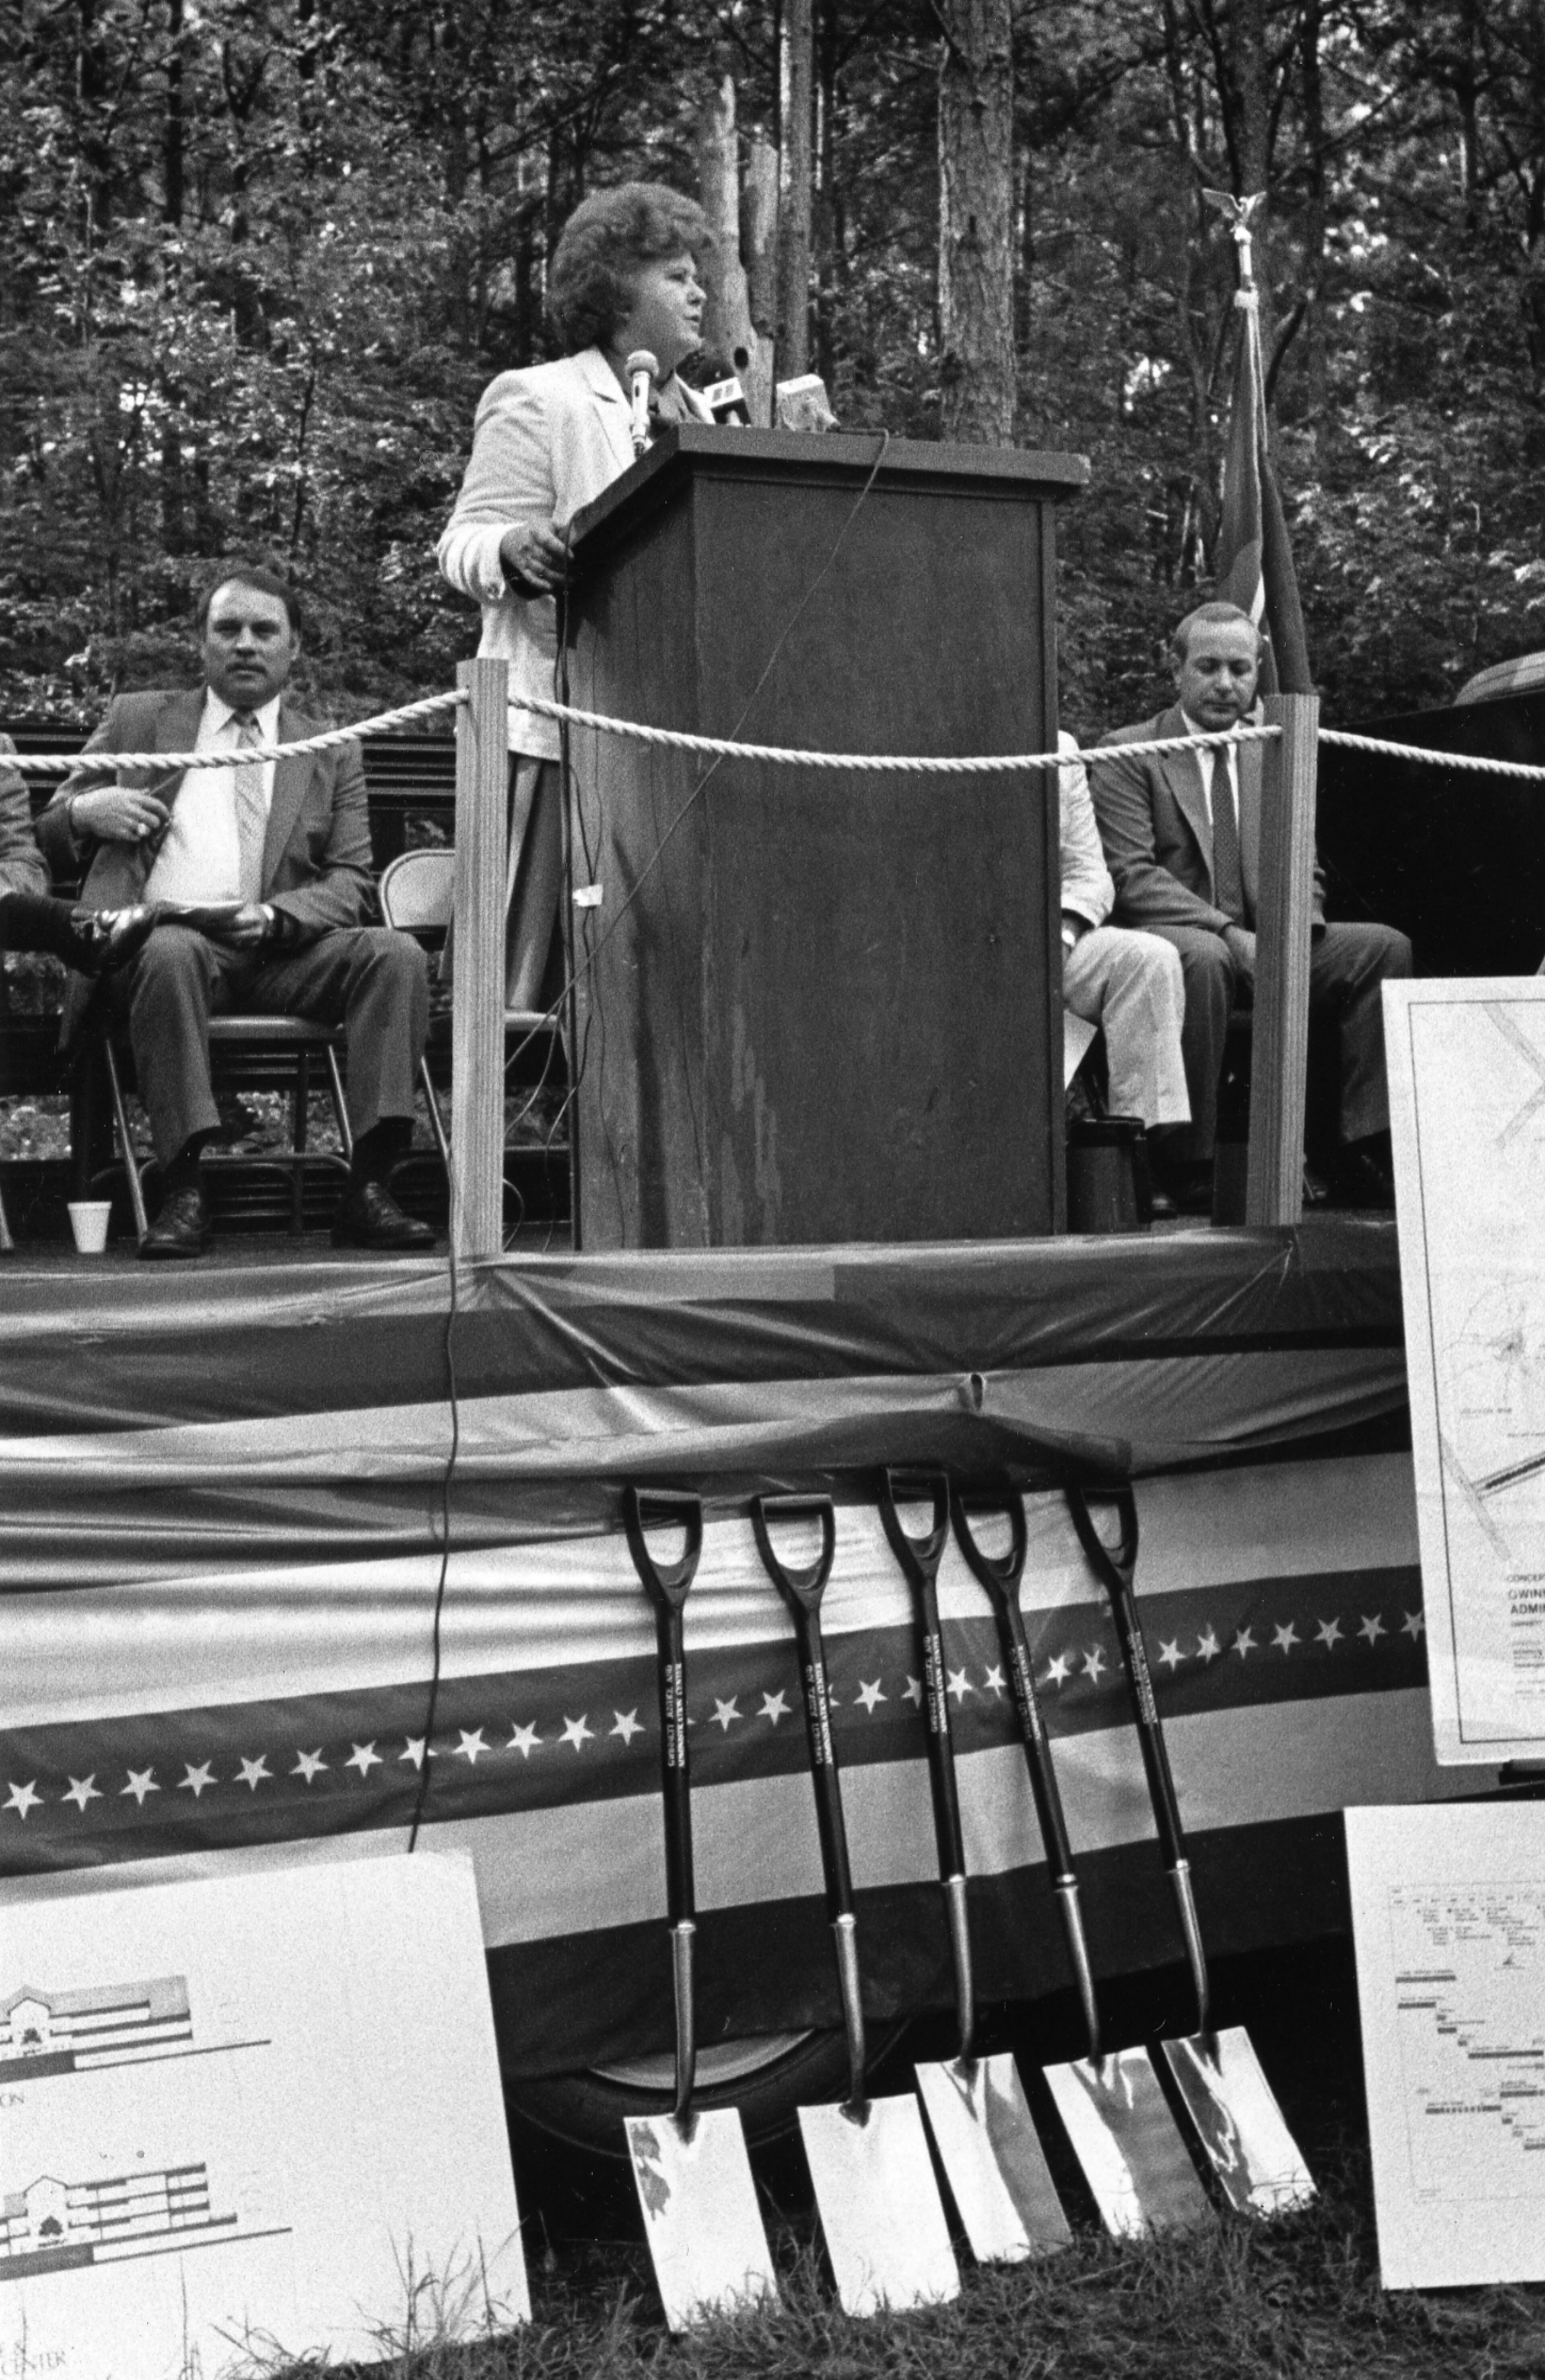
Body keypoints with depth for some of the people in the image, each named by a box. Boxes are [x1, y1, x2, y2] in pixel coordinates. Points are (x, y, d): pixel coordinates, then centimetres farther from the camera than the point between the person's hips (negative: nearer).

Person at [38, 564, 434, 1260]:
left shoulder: (334, 755, 20)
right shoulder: (138, 721, 19)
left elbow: (352, 884, 10)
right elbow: (49, 841, 20)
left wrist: (275, 917, -12)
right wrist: (82, 811, -6)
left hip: (282, 951, 2)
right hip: (165, 936, -2)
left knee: (397, 954, -25)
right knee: (171, 954, -37)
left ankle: (367, 1188, -27)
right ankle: (184, 1190, -34)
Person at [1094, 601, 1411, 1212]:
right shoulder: (1126, 755, 2)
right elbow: (1130, 875, -10)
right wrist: (1228, 933, -22)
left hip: (1260, 944, 6)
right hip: (1165, 937, -5)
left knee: (1386, 947, -15)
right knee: (1203, 958, -39)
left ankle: (1363, 1158, -16)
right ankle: (1190, 1168, -30)